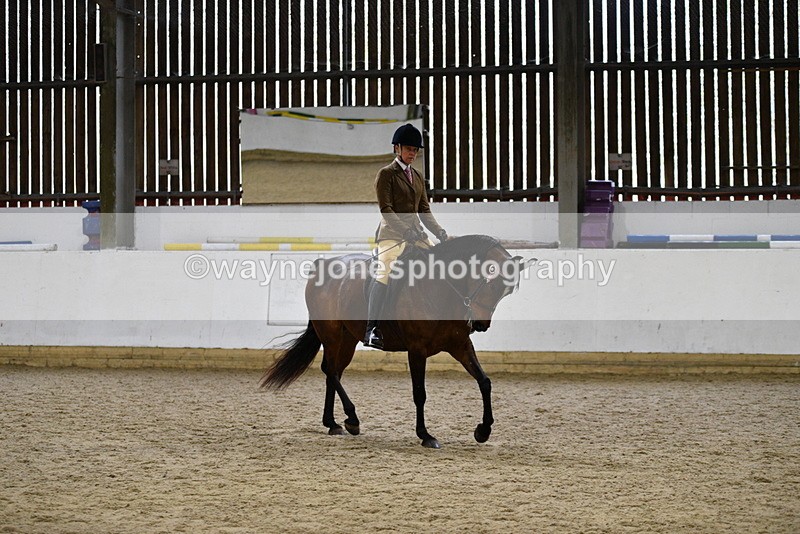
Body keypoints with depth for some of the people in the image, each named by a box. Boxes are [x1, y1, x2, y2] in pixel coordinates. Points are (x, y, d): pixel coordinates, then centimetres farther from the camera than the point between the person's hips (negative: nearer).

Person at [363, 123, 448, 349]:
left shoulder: (417, 177, 19)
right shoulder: (386, 174, -2)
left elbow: (424, 210, 19)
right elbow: (386, 209, -12)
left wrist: (440, 233, 6)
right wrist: (406, 231, -21)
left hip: (415, 233, 7)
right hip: (392, 234, -7)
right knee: (385, 274, -23)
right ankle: (371, 329, -27)